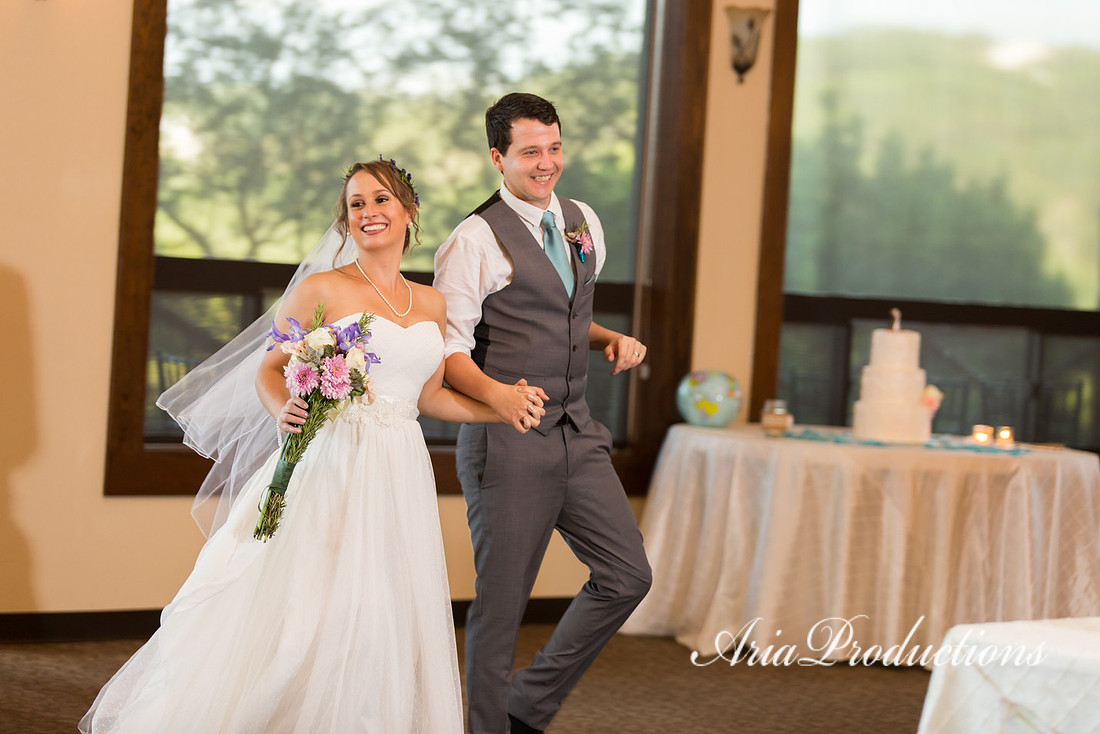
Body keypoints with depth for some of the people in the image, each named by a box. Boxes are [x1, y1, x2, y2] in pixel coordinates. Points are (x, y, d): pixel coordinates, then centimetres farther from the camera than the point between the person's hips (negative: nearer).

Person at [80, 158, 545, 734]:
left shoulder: (432, 305, 13)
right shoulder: (321, 290, -2)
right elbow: (268, 369, 1)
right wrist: (283, 410, -19)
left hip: (400, 474, 5)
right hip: (330, 467, -5)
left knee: (380, 626, 4)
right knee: (295, 607, -7)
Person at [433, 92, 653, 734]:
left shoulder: (584, 223, 12)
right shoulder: (474, 240, -10)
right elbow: (446, 347, -13)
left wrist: (612, 340, 6)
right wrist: (496, 393, -31)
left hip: (576, 434, 7)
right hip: (507, 442, -7)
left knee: (628, 576, 4)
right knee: (501, 602, 1)